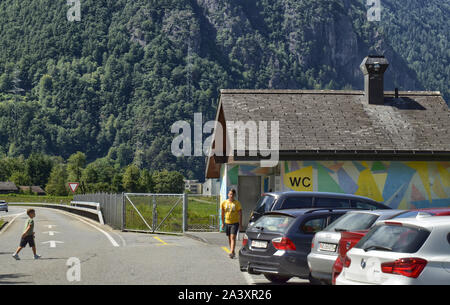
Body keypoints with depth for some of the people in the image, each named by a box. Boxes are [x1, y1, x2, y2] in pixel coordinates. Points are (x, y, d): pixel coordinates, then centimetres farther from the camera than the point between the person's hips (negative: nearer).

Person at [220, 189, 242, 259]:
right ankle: (233, 252, 25)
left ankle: (232, 253, -21)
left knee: (233, 237, -14)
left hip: (235, 223, -4)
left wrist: (240, 224, -9)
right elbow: (222, 213, 12)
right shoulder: (224, 203, 3)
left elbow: (240, 214, -5)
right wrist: (223, 223, 11)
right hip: (227, 223, 4)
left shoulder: (237, 203, -6)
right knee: (229, 238, 12)